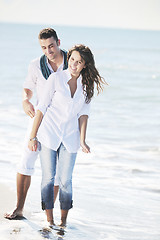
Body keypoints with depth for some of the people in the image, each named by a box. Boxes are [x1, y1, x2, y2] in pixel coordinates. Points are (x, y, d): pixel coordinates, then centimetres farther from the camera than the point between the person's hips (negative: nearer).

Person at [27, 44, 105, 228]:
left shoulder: (87, 85, 2)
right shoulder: (56, 78, -7)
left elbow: (83, 113, 3)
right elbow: (42, 108, -4)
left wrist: (82, 140, -5)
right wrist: (32, 137, -5)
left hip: (70, 137, 2)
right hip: (48, 134, -2)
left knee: (65, 180, 2)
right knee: (48, 177, 0)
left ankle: (64, 220, 17)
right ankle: (49, 219, 9)